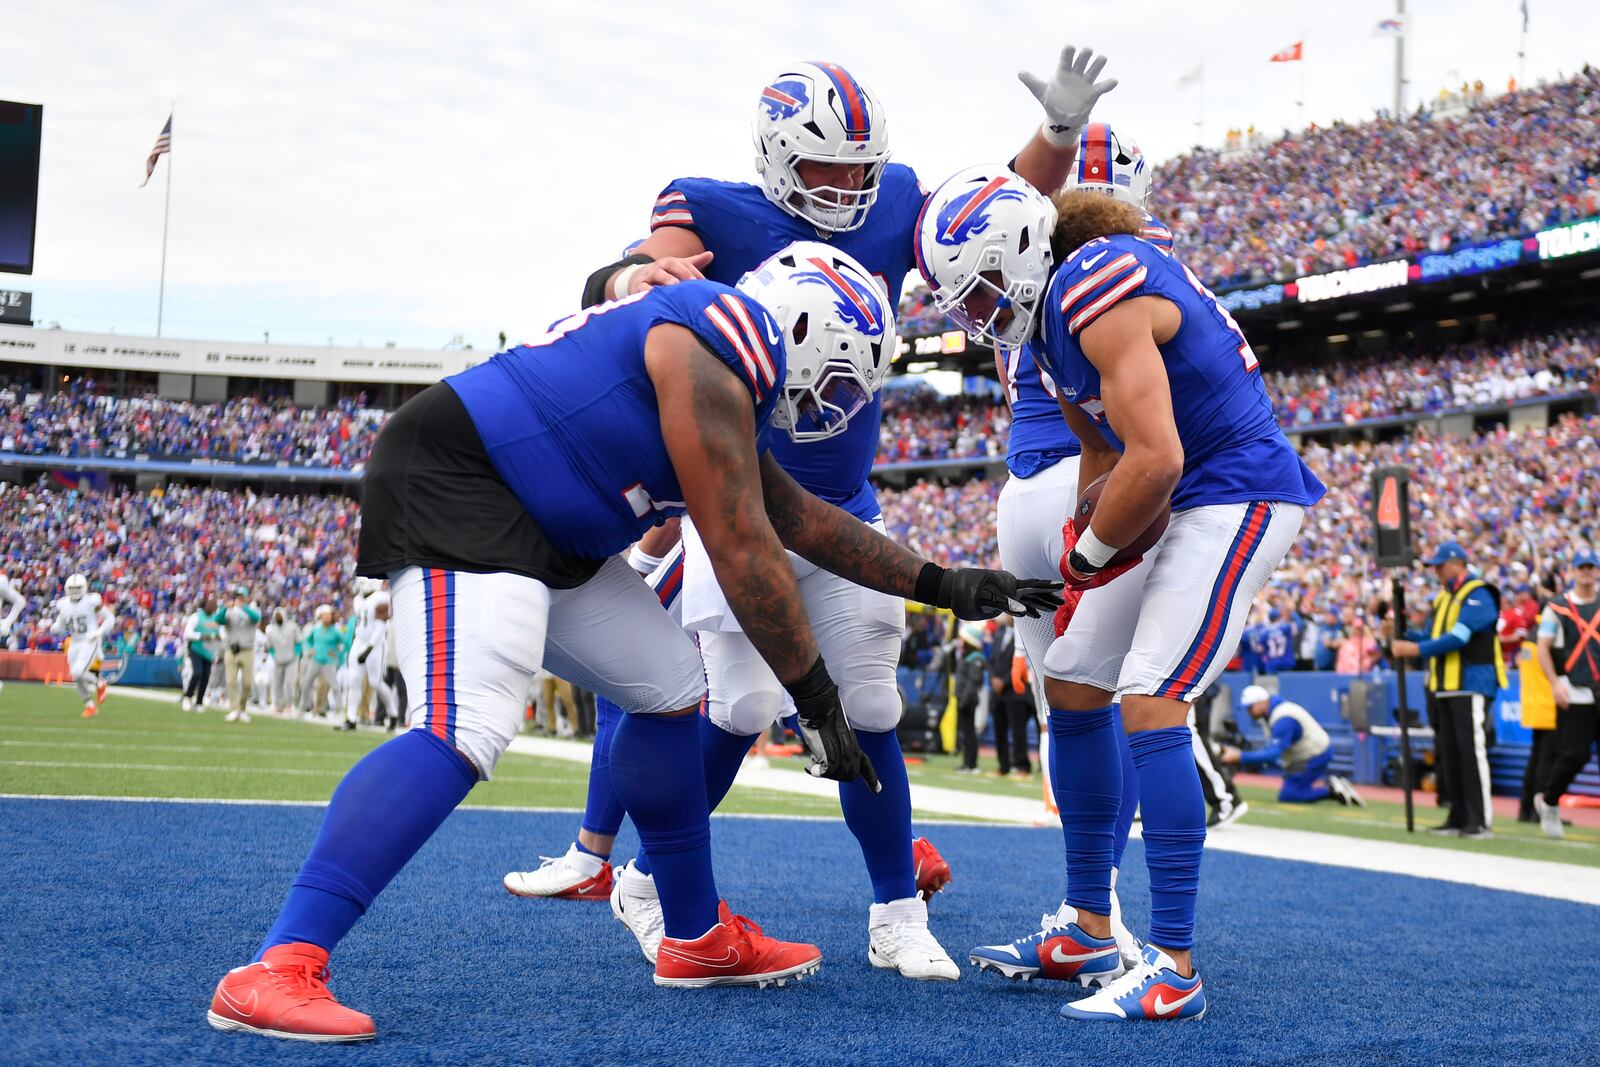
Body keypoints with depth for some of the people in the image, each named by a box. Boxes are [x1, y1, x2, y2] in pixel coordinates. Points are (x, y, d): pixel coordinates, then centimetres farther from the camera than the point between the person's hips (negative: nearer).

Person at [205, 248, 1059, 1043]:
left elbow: (799, 520, 26)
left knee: (670, 689, 15)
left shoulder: (725, 377, 18)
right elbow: (742, 550, -15)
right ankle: (276, 970, -31)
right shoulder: (718, 346, -14)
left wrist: (942, 586, 28)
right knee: (465, 729, -27)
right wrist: (816, 700, -8)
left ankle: (698, 938, 26)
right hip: (453, 485, -11)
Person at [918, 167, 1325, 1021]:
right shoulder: (1055, 306, 7)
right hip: (1181, 504, 10)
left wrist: (1089, 555, -13)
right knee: (1071, 686, 11)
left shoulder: (1099, 292, -24)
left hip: (1239, 496, -10)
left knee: (1150, 703, -18)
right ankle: (1090, 930, 20)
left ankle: (1174, 970, -13)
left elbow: (1154, 461, -28)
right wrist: (1079, 544, 2)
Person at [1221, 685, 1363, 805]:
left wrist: (1240, 757, -38)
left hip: (1315, 756, -10)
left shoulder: (1282, 719, -28)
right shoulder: (1272, 711, 3)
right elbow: (1271, 747, 8)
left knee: (1286, 796, -8)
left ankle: (1331, 790, -8)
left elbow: (1273, 754, -34)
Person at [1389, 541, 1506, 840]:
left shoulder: (1478, 595, -10)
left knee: (1472, 751, -11)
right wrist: (1403, 638, 2)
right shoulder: (1443, 596, 19)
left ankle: (1481, 821, -9)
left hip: (1471, 685, -9)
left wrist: (1419, 649, -25)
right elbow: (1432, 635, 18)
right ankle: (1458, 818, 17)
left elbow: (1458, 637, -21)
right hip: (1445, 688, 9)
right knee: (1447, 753, 10)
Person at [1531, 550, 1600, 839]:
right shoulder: (1557, 608, 6)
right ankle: (1548, 802, 16)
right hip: (1573, 694, -3)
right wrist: (1555, 682, -10)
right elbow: (1543, 649, 3)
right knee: (1574, 755, -7)